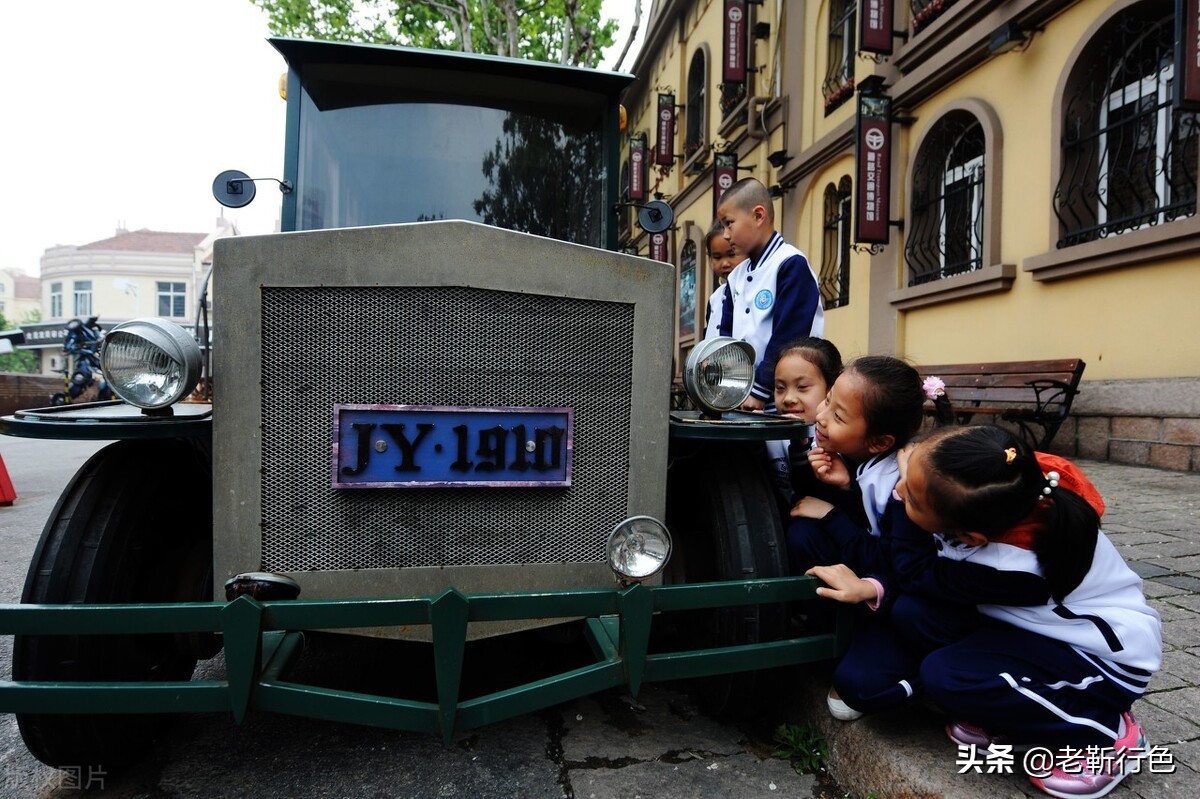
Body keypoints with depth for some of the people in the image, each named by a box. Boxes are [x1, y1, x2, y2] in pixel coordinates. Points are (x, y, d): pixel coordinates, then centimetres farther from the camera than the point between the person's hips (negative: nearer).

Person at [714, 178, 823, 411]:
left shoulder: (792, 265, -12)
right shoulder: (737, 276, 13)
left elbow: (788, 340, -17)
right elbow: (727, 334, 12)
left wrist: (759, 392, -17)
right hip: (740, 399, 7)